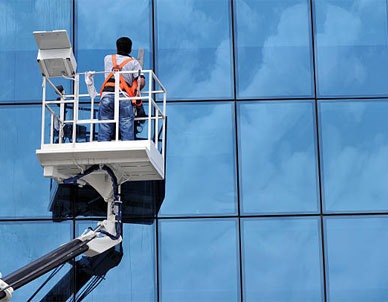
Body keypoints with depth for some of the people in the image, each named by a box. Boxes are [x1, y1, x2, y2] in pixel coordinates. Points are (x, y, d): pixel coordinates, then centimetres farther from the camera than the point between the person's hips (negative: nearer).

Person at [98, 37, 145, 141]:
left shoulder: (107, 59, 23)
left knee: (104, 129, -1)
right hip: (124, 95, -2)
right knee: (127, 129, -4)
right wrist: (136, 90, 21)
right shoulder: (133, 62, 15)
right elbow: (142, 82, 3)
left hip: (107, 94, 2)